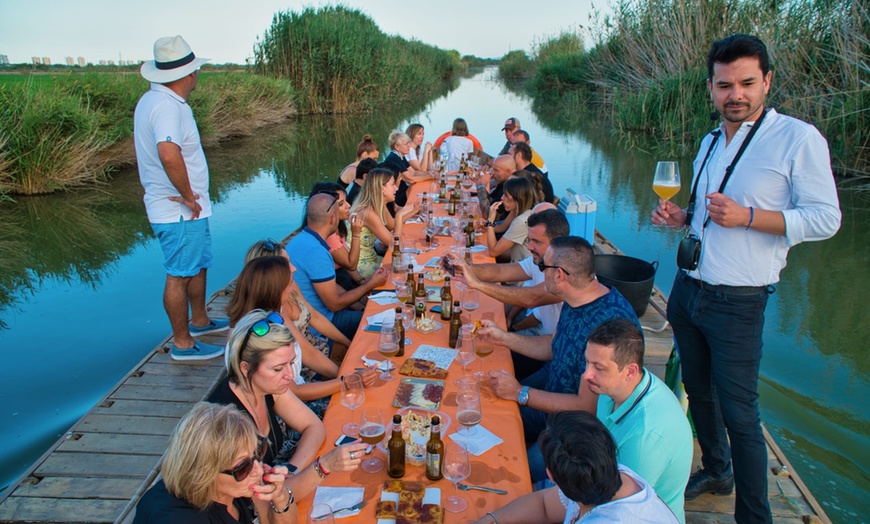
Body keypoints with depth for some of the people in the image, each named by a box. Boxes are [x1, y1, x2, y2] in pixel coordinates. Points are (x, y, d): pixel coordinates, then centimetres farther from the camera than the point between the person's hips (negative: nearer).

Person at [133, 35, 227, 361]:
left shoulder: (150, 100, 11)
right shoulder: (168, 107, -23)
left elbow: (140, 140, 26)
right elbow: (169, 153, -40)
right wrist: (188, 195, -27)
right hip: (181, 212, -10)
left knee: (199, 266, 23)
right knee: (180, 276, 1)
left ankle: (199, 321, 40)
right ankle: (182, 343, 14)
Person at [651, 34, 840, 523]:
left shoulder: (798, 138, -11)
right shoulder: (710, 142, 12)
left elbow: (826, 218, -13)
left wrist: (747, 217, -25)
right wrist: (681, 216, 2)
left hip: (737, 302, -7)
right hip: (687, 289, 7)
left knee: (739, 413, 1)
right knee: (698, 390, 20)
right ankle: (716, 470, 42)